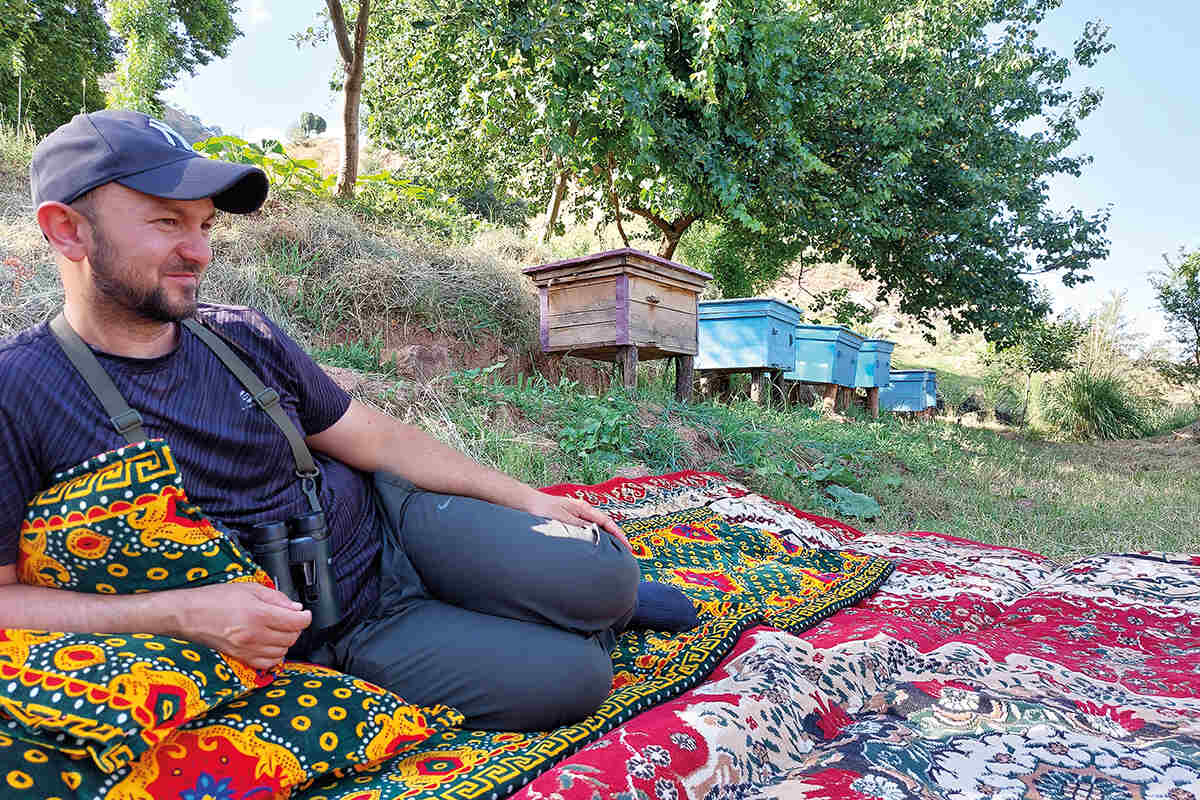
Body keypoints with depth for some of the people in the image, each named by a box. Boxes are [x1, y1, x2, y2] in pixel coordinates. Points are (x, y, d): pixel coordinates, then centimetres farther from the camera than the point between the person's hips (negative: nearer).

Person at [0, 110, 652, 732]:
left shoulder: (243, 336, 1)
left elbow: (377, 438, 4)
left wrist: (530, 500, 2)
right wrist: (180, 613, -25)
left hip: (395, 520, 4)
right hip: (339, 633, -4)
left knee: (601, 577, -16)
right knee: (571, 676, -18)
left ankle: (612, 594, 18)